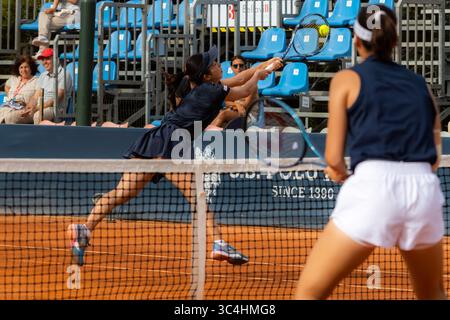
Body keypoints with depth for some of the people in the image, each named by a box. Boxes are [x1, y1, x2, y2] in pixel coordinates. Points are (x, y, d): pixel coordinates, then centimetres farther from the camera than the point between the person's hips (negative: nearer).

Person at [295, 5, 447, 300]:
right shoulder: (421, 85, 21)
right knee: (432, 294, 26)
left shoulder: (347, 79, 9)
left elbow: (334, 157, 6)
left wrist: (342, 173, 27)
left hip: (373, 189, -4)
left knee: (309, 292, 3)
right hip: (424, 188, 4)